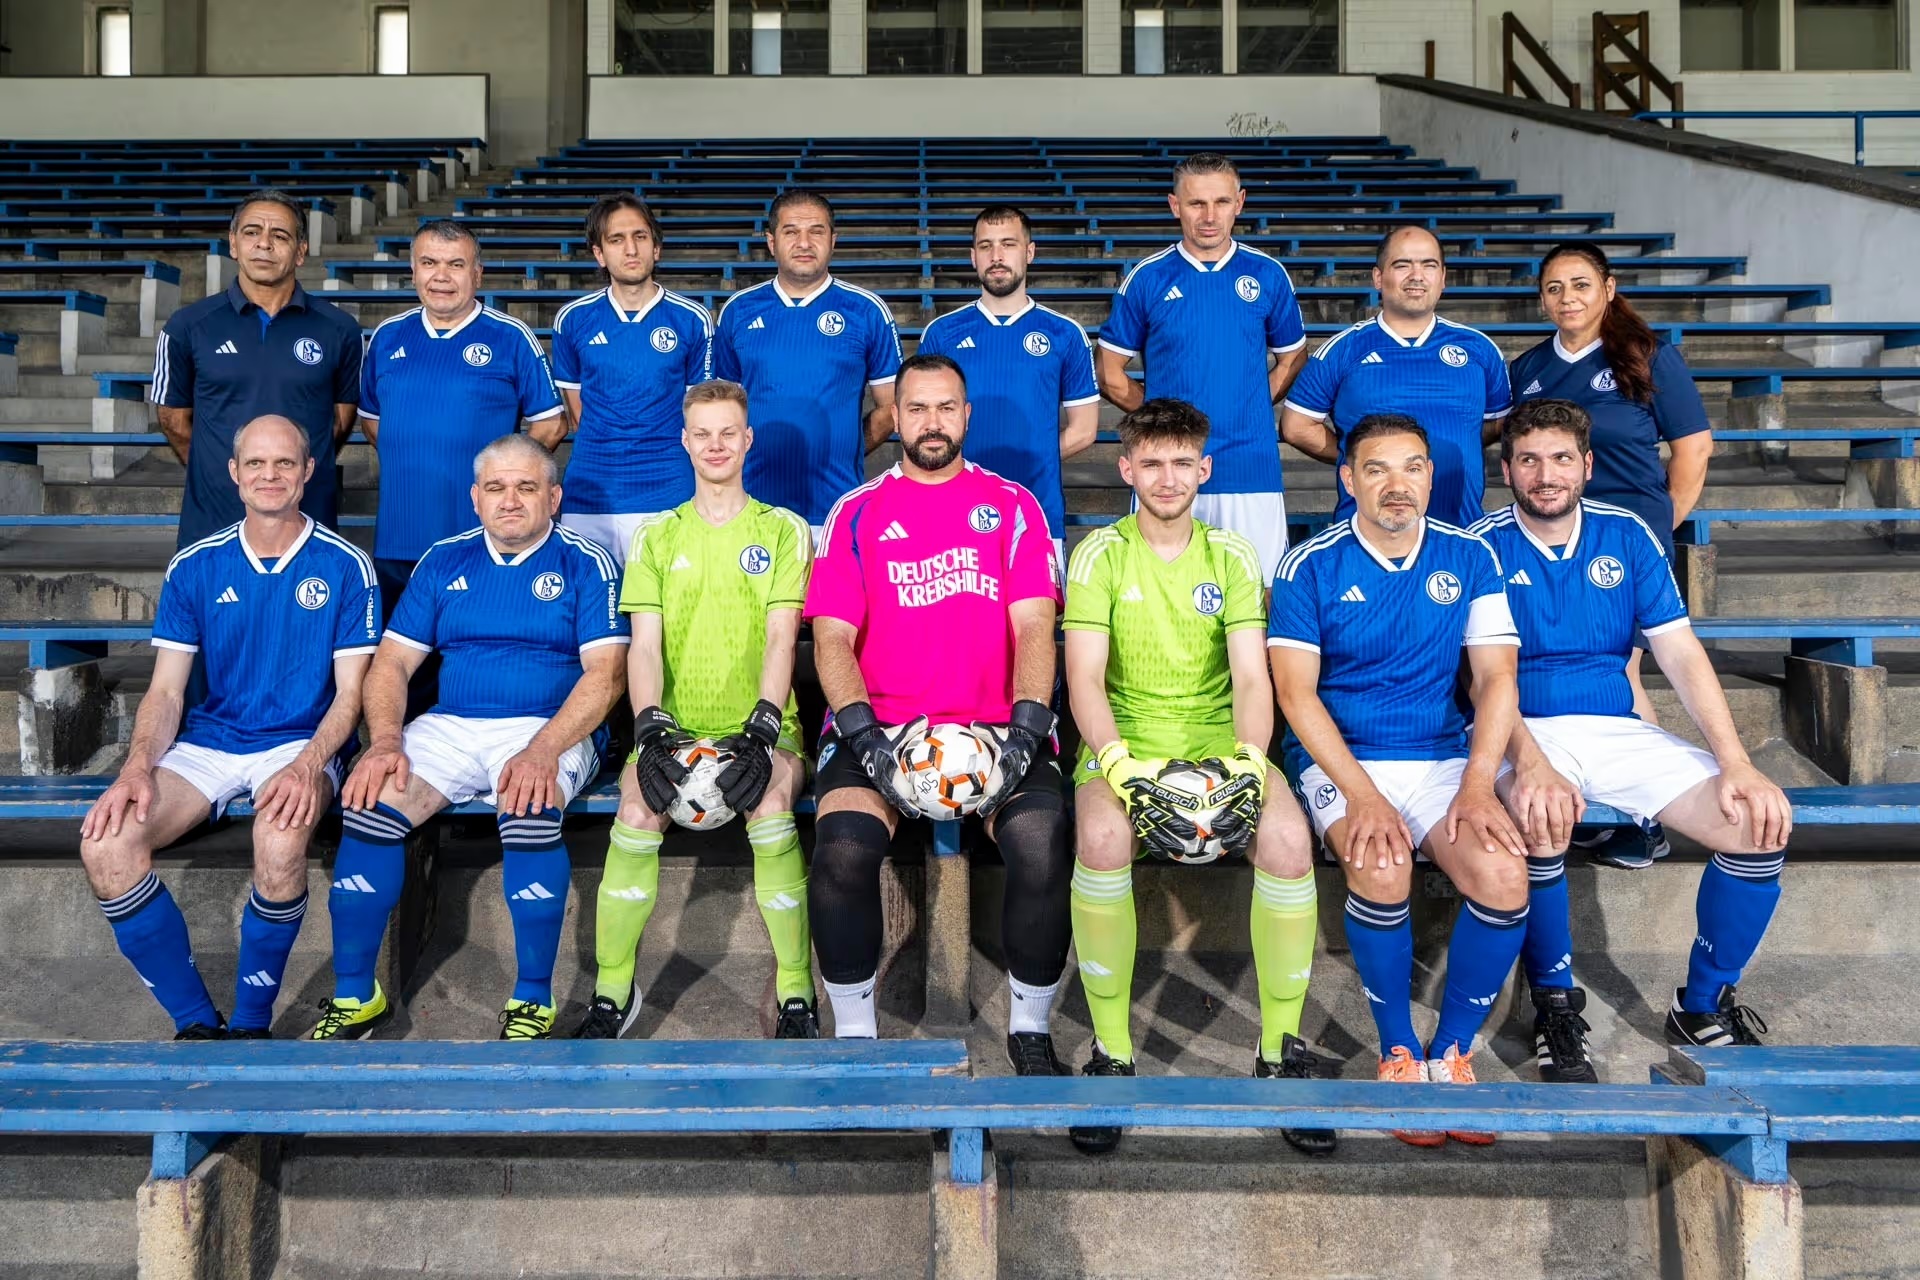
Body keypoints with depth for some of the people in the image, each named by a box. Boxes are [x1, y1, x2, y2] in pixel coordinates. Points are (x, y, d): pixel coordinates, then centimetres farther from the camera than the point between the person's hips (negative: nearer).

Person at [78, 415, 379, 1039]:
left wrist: (307, 765, -21)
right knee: (105, 845, -24)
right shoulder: (194, 568, 8)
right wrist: (138, 768, -12)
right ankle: (196, 1023, -10)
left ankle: (250, 1026, -14)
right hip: (205, 743, 3)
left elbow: (349, 694, -2)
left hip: (299, 745, -3)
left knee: (280, 840, -37)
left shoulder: (344, 566, 0)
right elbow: (166, 690, 7)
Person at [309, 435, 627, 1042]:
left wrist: (542, 751, -21)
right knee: (370, 799, -23)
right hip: (449, 728, 4)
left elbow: (605, 673, -6)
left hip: (550, 730, -3)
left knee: (528, 807, -35)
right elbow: (392, 662, 11)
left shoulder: (584, 564, 4)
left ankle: (533, 1000, -19)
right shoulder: (444, 561, 15)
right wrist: (385, 740, -9)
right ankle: (354, 996, -10)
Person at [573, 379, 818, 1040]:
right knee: (637, 806, -30)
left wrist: (761, 731, -17)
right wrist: (650, 729, -13)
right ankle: (612, 990, -13)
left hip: (760, 728, -1)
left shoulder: (783, 531, 9)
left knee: (772, 806, -33)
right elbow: (644, 644, 5)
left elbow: (781, 639, -1)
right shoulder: (656, 536, 15)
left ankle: (796, 994, -18)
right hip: (677, 726, 2)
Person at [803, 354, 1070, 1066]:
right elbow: (832, 637, 4)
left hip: (995, 729, 0)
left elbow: (1033, 627, 4)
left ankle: (1031, 1030, -4)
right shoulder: (857, 513, 12)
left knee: (1043, 846, -27)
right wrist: (863, 734, -13)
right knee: (842, 848, -28)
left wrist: (1024, 728, -12)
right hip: (881, 724, 0)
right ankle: (853, 1033, -6)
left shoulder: (1011, 506, 13)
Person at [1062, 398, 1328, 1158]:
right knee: (1102, 837, -36)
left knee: (1288, 838, -30)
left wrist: (1249, 759, -21)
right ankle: (1110, 1053, -18)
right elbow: (1085, 679, -7)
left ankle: (1281, 1050, -11)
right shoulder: (1101, 554, 3)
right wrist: (1116, 760, -25)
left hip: (1218, 739, 2)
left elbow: (1250, 677, -1)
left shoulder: (1232, 556, 9)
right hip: (1127, 738, -1)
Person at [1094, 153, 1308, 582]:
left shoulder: (1268, 275, 5)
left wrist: (1250, 409, 4)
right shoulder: (1147, 278, 2)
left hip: (1251, 468, 1)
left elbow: (1292, 359, 17)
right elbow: (1111, 375, 8)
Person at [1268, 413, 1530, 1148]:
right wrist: (1362, 794, -20)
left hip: (1445, 757, 3)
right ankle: (1399, 1053, -8)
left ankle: (1453, 1053, -4)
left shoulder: (1470, 559, 6)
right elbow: (1296, 691, -9)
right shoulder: (1311, 566, -3)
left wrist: (1478, 785, -14)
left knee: (1504, 875, -24)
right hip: (1341, 760, -2)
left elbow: (1495, 677, 1)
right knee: (1382, 870, -32)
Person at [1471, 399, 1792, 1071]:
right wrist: (1531, 764, -31)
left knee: (1762, 824, -15)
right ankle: (1554, 1005, -12)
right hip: (1525, 733, -4)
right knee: (1542, 820, -38)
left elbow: (1680, 651, 1)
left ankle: (1703, 1008, 4)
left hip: (1619, 730, 4)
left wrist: (1736, 764, -11)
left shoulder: (1627, 534, 7)